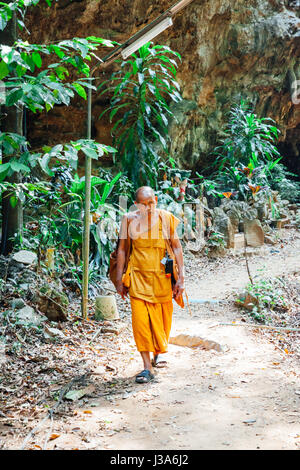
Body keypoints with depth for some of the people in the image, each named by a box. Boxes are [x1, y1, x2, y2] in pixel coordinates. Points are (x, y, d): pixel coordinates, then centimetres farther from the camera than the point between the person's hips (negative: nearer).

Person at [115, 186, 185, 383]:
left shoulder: (166, 218, -2)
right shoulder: (129, 219, -1)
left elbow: (177, 247, 2)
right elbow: (122, 249, 6)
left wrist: (181, 277, -2)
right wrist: (120, 279, 4)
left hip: (162, 276, 1)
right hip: (138, 277, 0)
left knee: (162, 318, 10)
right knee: (140, 319, -9)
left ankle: (159, 353, 37)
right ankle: (147, 367, -3)